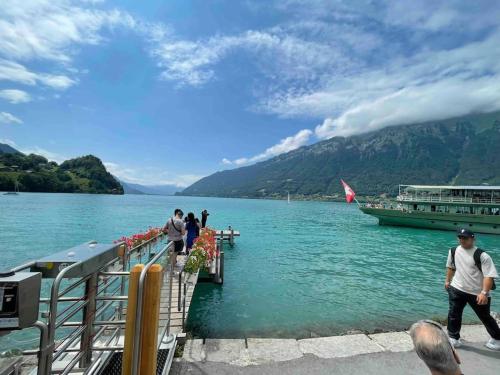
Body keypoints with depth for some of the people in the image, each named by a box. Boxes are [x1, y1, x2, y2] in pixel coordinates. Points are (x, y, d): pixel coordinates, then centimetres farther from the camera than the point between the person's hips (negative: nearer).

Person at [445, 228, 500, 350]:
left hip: (477, 293, -3)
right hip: (457, 289, 4)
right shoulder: (453, 251, 0)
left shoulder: (482, 255, -17)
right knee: (454, 314, 4)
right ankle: (453, 338, 18)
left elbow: (489, 275, -20)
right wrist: (448, 280, 21)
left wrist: (484, 293, -27)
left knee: (485, 317, 16)